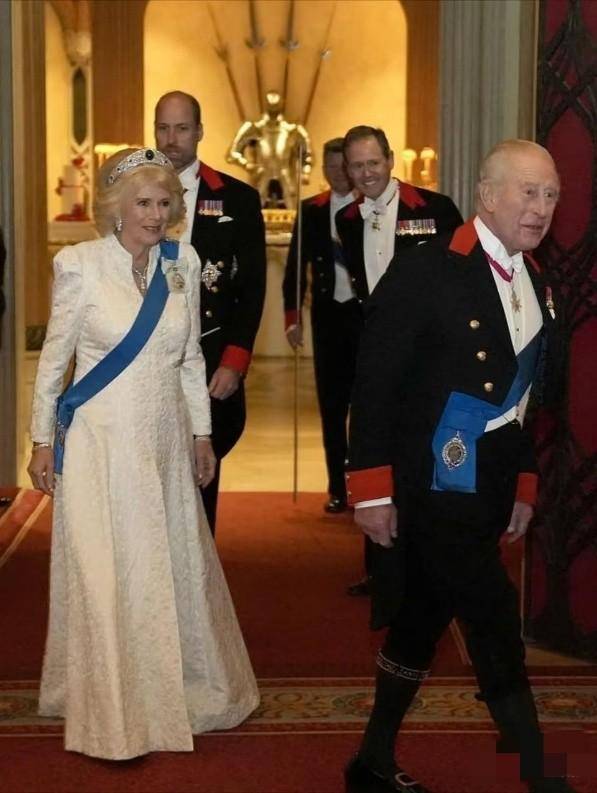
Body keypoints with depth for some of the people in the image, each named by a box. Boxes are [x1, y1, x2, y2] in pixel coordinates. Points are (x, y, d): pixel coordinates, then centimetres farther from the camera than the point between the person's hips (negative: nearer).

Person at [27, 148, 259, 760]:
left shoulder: (182, 263, 3)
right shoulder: (79, 264, -9)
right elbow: (53, 359, -3)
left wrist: (201, 433, 12)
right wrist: (42, 441, -1)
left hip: (165, 440, 4)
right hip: (101, 440, -4)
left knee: (176, 568, 14)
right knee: (105, 576, 1)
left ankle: (182, 689, 33)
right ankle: (112, 712, 17)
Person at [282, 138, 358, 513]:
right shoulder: (311, 210, 6)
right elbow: (296, 267, 7)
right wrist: (293, 317, -1)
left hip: (367, 313, -2)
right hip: (328, 314, 3)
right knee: (332, 403, 6)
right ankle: (338, 488, 14)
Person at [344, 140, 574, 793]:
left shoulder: (536, 287, 10)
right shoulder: (425, 271, -13)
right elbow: (374, 384, -14)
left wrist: (524, 486, 14)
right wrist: (371, 489, -15)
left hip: (488, 490, 7)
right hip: (433, 487, -7)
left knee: (423, 619, 16)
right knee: (494, 624, -5)